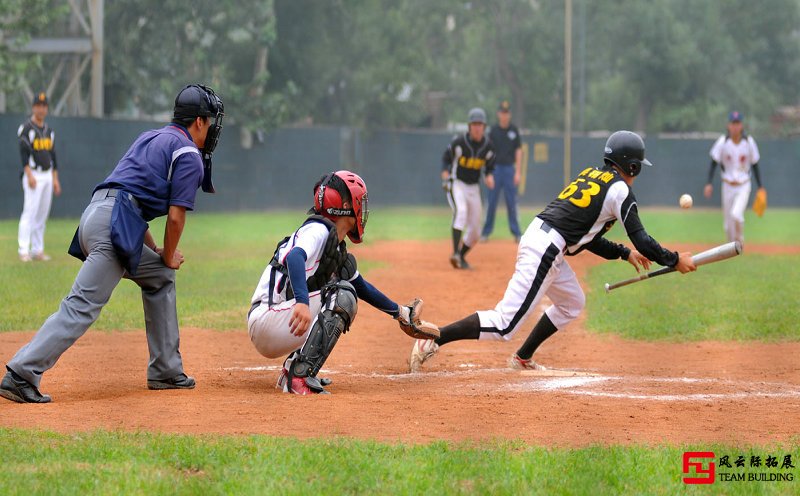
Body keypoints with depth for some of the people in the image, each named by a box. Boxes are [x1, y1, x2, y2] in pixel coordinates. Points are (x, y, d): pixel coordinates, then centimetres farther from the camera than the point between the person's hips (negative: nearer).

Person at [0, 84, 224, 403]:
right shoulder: (189, 155, 2)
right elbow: (175, 215, -4)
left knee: (159, 277, 24)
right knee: (83, 306, -15)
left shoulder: (150, 138, 29)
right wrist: (168, 255, 12)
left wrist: (153, 251, 27)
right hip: (113, 224, -10)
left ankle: (165, 372, 23)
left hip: (95, 213, 10)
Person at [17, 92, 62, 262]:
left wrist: (55, 179, 13)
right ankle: (24, 251, -17)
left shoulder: (49, 130, 16)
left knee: (42, 215, 7)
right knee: (30, 212, -14)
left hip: (48, 176, 7)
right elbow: (24, 154, -13)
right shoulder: (26, 129, -6)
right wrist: (29, 176, -23)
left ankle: (37, 250, 11)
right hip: (33, 175, -7)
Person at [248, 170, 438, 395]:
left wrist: (399, 312, 41)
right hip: (264, 320, -10)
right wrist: (302, 301, -48)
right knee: (342, 296, -17)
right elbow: (295, 257, -33)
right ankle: (299, 376, -26)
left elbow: (361, 286, 34)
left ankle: (293, 371, 9)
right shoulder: (318, 231, -11)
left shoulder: (338, 249, 18)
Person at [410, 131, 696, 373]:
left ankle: (522, 359, 30)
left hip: (536, 235, 10)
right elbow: (641, 238, -6)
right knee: (505, 325, -12)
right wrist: (675, 261, 5)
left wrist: (625, 253, 28)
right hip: (546, 250, -10)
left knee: (572, 303, 27)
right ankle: (435, 339, -19)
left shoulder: (590, 175, 22)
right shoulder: (619, 189, -4)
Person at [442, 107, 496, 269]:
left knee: (475, 232, 5)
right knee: (460, 211, -34)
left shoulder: (488, 146, -3)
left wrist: (489, 176, -11)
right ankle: (455, 253, -42)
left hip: (473, 188, 5)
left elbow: (489, 166, 10)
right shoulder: (459, 142, -14)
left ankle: (461, 256, 29)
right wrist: (445, 176, -16)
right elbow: (446, 158, -1)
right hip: (456, 184, -5)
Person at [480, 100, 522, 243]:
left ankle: (516, 233, 5)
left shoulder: (514, 130, 5)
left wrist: (518, 172, -2)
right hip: (496, 168, 0)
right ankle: (486, 232, 7)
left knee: (511, 202, 1)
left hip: (509, 168, 0)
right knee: (491, 202, 1)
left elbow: (518, 151, 5)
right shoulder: (493, 131, 3)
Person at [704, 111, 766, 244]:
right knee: (728, 224, 6)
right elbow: (714, 163, -6)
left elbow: (755, 165, 2)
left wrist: (760, 187, 2)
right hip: (728, 186, 2)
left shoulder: (749, 142, -8)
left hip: (744, 186, -1)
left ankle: (740, 239, 3)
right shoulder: (722, 142, -9)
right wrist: (709, 183, -19)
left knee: (736, 214, -23)